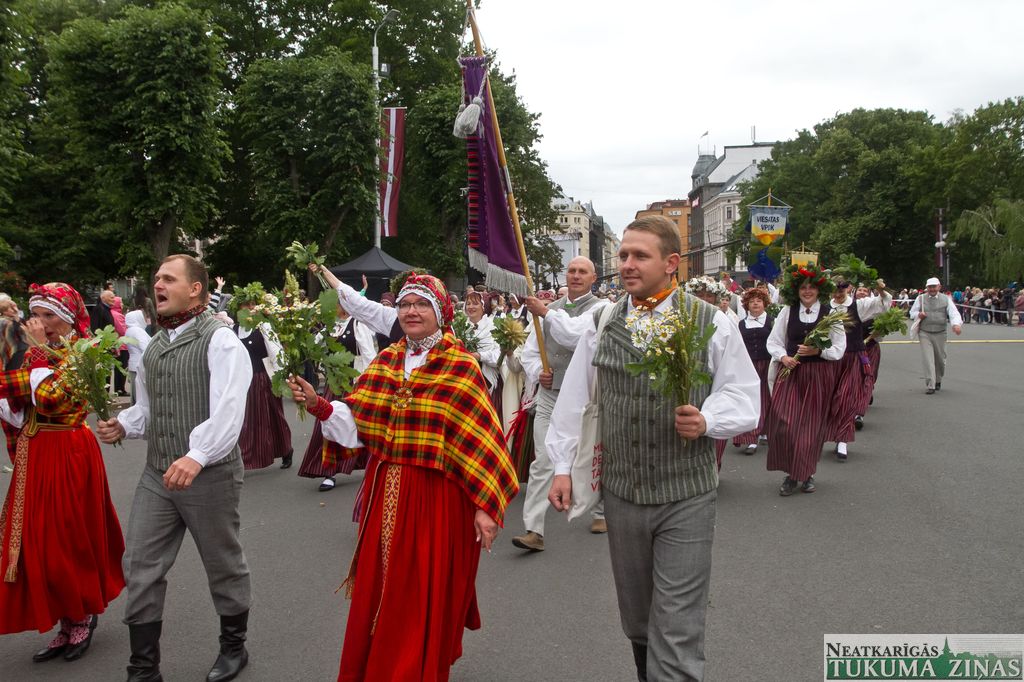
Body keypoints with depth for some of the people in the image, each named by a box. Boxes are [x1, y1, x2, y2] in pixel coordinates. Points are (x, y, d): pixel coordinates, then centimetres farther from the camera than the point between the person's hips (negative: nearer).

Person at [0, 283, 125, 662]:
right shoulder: (36, 354, 11)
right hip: (35, 455, 7)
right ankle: (67, 625, 20)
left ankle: (84, 615, 20)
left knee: (68, 538, 0)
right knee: (38, 541, 9)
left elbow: (50, 398, -23)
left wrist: (42, 351, -14)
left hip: (68, 454, -7)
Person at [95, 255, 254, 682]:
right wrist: (123, 425, 2)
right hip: (157, 474, 7)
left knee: (223, 566, 10)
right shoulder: (154, 346, 15)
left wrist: (197, 455, -38)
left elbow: (227, 409, -25)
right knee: (140, 569, 7)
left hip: (209, 475, -7)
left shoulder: (219, 340, -12)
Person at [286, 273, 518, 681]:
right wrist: (318, 405, -14)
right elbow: (355, 422, 3)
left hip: (437, 498, -5)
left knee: (426, 597, 6)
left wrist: (485, 505, -14)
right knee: (379, 593, 15)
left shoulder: (461, 368, -7)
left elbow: (480, 441, -10)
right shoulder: (384, 362, 8)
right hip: (386, 495, 5)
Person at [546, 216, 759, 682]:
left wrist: (707, 420, -19)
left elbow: (742, 397, 0)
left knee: (677, 634, -2)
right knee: (636, 621, 19)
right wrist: (562, 465, 8)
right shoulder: (600, 324, 4)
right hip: (620, 493, 3)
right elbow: (574, 399, 9)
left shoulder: (712, 323, -4)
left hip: (686, 498, -3)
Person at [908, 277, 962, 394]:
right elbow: (912, 312, 12)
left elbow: (954, 313, -7)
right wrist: (918, 315, -12)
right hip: (924, 333, -1)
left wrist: (956, 324, -28)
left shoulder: (946, 299, 3)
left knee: (940, 358, 13)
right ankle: (930, 385, -8)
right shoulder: (920, 299, 5)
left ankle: (938, 381, 36)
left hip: (940, 333, 1)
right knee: (928, 359, -9)